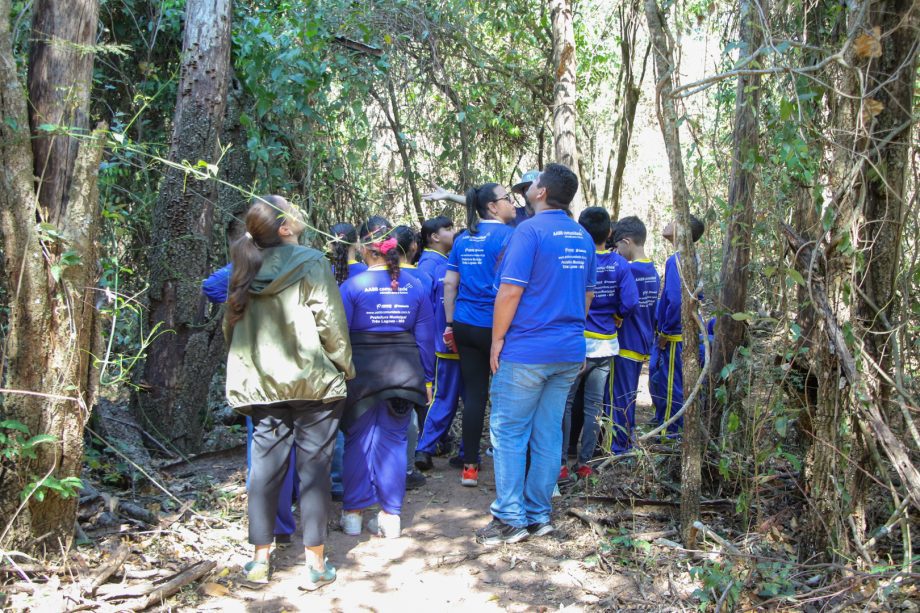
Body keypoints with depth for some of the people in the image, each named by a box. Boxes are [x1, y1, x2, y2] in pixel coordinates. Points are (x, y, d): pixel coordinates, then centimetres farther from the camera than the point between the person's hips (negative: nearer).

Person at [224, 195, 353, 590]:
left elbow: (230, 326, 14)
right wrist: (346, 366, 2)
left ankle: (260, 558, 17)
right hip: (312, 380, -4)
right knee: (313, 468, 2)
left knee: (265, 466, 10)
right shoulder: (310, 263, -8)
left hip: (261, 383, 5)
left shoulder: (246, 270, 7)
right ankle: (315, 564, 8)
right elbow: (330, 323, -11)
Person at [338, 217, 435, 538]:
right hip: (403, 374, 2)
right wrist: (426, 377, 12)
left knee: (358, 442, 10)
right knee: (393, 441, 9)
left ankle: (353, 513, 17)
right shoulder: (415, 286, 2)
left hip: (361, 372, -2)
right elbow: (426, 337, 5)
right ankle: (391, 517, 12)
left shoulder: (351, 287, -7)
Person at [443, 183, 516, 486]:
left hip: (465, 325, 5)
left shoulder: (463, 239, 11)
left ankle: (469, 466, 13)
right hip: (494, 326, -5)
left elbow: (449, 284, 10)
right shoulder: (507, 235, -8)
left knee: (473, 394, 9)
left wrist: (450, 325, 14)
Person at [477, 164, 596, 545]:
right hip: (570, 351, 7)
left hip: (527, 351, -7)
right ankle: (538, 515, 18)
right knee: (549, 434, 11)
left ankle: (511, 520, 5)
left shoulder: (530, 230, -12)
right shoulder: (583, 237, 11)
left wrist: (497, 340, -8)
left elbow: (510, 291, -17)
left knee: (508, 433, 2)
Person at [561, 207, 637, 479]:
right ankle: (584, 463, 17)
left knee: (565, 402, 6)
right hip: (606, 344, 3)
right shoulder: (619, 264, -4)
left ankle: (560, 464, 7)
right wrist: (613, 320, 10)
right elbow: (629, 302, -8)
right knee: (594, 405, 11)